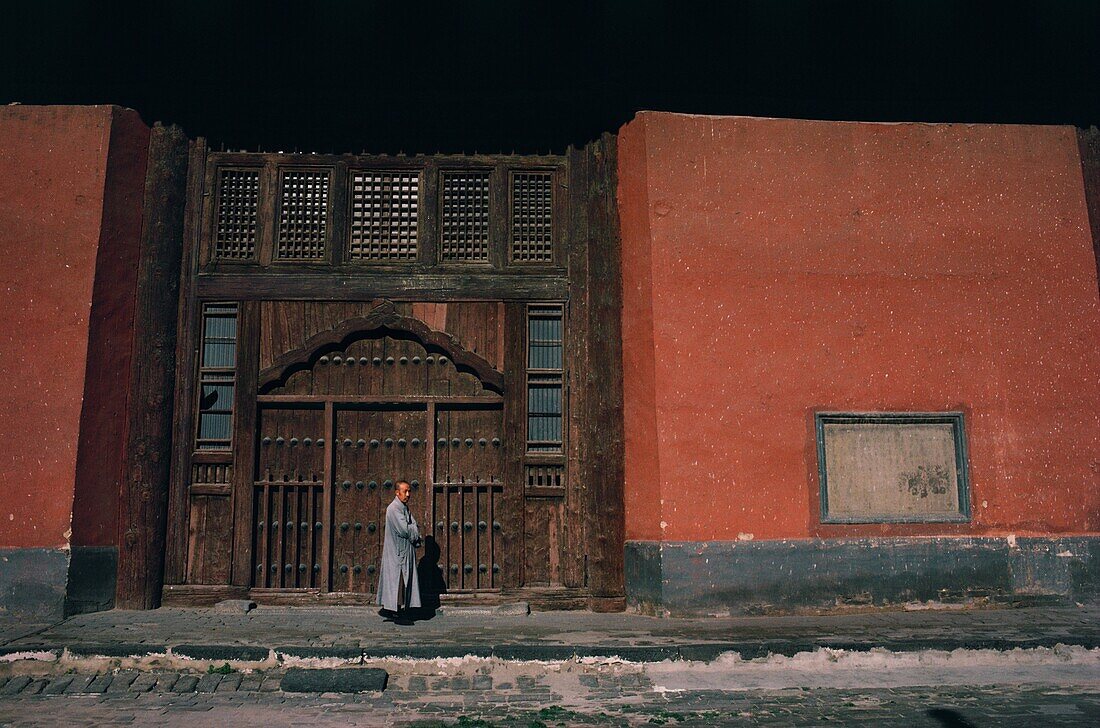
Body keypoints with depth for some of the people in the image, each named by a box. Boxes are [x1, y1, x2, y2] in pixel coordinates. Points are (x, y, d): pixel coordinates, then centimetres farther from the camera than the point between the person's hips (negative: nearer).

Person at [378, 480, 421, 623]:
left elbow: (414, 528, 12)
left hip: (405, 551, 10)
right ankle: (397, 613, -2)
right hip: (397, 551, -10)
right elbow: (404, 530, -22)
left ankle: (387, 609, 20)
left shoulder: (404, 508, 16)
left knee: (402, 580, 12)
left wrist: (412, 531, -10)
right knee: (398, 580, -6)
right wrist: (415, 529, -4)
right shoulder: (394, 508, -15)